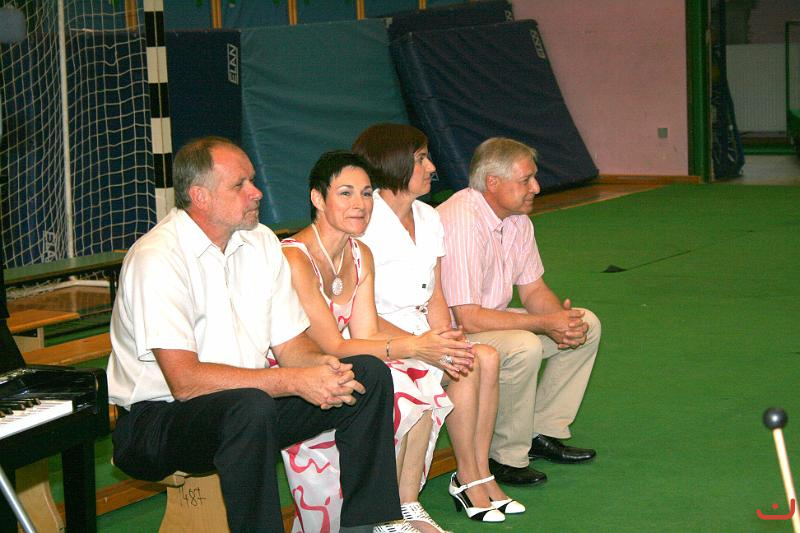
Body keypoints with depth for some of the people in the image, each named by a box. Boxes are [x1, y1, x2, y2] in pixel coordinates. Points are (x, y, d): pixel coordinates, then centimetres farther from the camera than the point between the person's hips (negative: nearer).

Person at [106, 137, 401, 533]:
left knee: (368, 373, -5)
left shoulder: (260, 242, 7)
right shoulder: (156, 259, -18)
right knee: (250, 408, -38)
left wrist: (320, 365, -17)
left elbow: (290, 343, 8)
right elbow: (184, 380, -26)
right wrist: (293, 381, -28)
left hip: (251, 403, 8)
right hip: (158, 418, -8)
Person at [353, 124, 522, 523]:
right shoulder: (364, 225, -15)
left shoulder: (428, 219, 11)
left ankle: (480, 472, -10)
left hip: (420, 333, 8)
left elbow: (435, 298, 11)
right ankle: (467, 477, -9)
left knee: (486, 357, -17)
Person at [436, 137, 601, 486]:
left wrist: (562, 316, -14)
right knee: (523, 347, -35)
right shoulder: (462, 223, -28)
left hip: (491, 320, 10)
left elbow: (533, 289, 9)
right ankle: (505, 458, -17)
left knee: (586, 325, 5)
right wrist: (544, 323, -25)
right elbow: (468, 319, -30)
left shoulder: (517, 219, 2)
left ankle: (543, 432, 9)